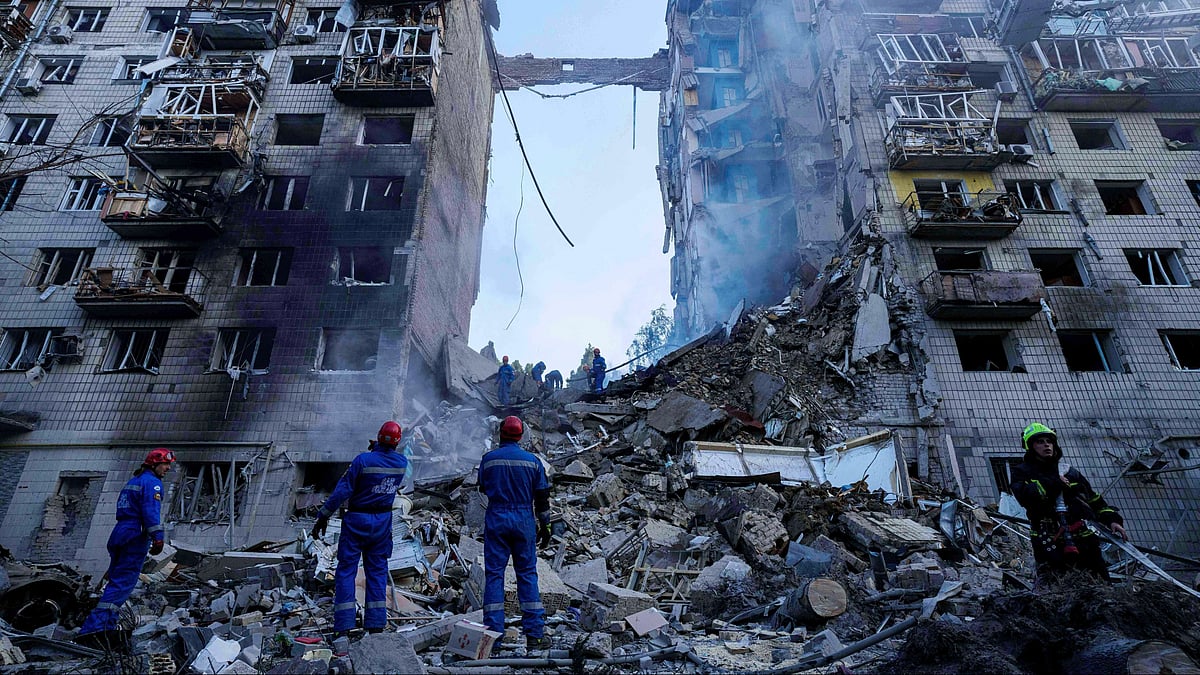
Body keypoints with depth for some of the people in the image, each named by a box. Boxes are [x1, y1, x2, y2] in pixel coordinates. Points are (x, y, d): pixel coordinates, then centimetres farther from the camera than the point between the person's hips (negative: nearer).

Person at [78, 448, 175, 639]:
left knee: (116, 581, 13)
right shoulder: (152, 482, -8)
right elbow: (151, 511, -20)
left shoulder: (133, 481, 23)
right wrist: (157, 537, -23)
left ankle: (107, 627, 15)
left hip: (119, 536, 10)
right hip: (135, 539, -10)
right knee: (122, 584, -9)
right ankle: (95, 626, -15)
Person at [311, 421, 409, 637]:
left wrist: (323, 516, -8)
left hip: (357, 521, -4)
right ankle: (376, 623, 13)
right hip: (383, 522, 4)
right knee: (377, 570, 12)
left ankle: (343, 625, 5)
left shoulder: (363, 460, -18)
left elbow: (342, 491, -16)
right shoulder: (402, 462, -5)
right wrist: (377, 450, 16)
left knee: (346, 569, 6)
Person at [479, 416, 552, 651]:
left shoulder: (488, 459, -4)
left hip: (496, 519, -1)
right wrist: (544, 526, 9)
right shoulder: (532, 461, -1)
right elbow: (542, 497, 2)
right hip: (524, 521, 1)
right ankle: (534, 633, 10)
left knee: (494, 573, 7)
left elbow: (483, 489, 10)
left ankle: (493, 632, 8)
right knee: (527, 573, 8)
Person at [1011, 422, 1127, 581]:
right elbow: (1024, 496, -12)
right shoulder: (1022, 471, 9)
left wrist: (1111, 519, 13)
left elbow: (1095, 499, 28)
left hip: (1084, 540, 5)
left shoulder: (1070, 472, 25)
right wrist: (1054, 483, -6)